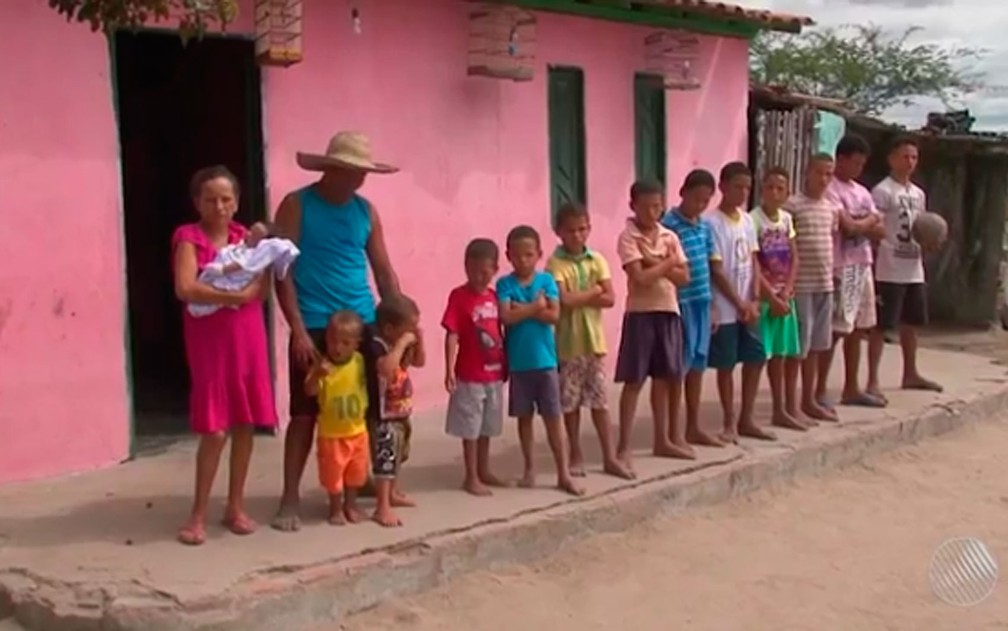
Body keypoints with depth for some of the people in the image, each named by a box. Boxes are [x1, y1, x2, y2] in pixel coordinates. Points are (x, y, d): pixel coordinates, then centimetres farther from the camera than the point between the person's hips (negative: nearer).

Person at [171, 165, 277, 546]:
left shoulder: (245, 237, 10)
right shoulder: (189, 239, -5)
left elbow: (262, 289, 1)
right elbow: (185, 289, -21)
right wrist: (236, 294, -19)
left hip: (247, 339, 5)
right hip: (210, 341, -4)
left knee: (245, 425, 7)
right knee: (214, 431, -5)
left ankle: (236, 506, 19)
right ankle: (198, 514, 7)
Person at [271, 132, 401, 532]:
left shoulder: (366, 211, 9)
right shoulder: (296, 206, -4)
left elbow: (384, 270, 13)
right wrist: (298, 329, -14)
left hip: (363, 325, 4)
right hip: (315, 328, -4)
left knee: (368, 411, 7)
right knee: (305, 413, -1)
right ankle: (290, 498, 7)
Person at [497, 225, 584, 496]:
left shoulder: (546, 280, -1)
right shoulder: (505, 283, -3)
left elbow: (554, 314, -12)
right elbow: (506, 316, -15)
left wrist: (523, 309, -13)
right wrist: (535, 307, -13)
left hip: (545, 360, 0)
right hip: (518, 362, 0)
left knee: (553, 417, 2)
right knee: (524, 417, 11)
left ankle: (564, 474, 6)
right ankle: (529, 468, 23)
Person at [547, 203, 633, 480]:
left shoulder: (597, 260, 3)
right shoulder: (556, 263, -8)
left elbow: (610, 299, -5)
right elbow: (564, 300, -20)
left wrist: (579, 298, -13)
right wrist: (593, 291, -10)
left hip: (594, 340, 3)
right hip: (568, 343, -3)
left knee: (600, 400, 6)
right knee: (570, 402, 7)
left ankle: (610, 457, 11)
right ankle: (576, 455, 19)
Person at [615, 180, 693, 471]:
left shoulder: (669, 236, 8)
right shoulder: (628, 237, -9)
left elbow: (683, 276, 0)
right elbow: (640, 278, -20)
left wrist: (655, 262, -12)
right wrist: (667, 262, -9)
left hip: (668, 311, 6)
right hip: (641, 313, -5)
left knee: (664, 378, 13)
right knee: (634, 381, -4)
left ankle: (662, 440, 24)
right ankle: (624, 447, -1)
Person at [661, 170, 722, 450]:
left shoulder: (705, 226, 11)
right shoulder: (669, 225, -12)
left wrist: (711, 305, 16)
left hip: (702, 301, 7)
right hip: (681, 303, -7)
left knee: (698, 365, 13)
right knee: (680, 366, -1)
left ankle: (693, 428, 23)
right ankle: (675, 432, 7)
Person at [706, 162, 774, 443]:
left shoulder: (747, 220, 9)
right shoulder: (712, 223, -12)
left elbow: (753, 263, 9)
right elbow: (716, 271, -13)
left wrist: (754, 300, -3)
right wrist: (739, 304, -12)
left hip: (749, 306, 7)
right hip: (725, 309, -7)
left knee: (756, 359, 9)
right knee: (726, 365, 2)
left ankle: (746, 420, 20)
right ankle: (730, 423, 13)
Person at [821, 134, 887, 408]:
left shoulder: (862, 192, 16)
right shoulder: (831, 190, -11)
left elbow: (880, 230, 11)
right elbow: (847, 226, -20)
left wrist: (858, 224, -9)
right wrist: (869, 221, 0)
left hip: (863, 267, 8)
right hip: (841, 269, -8)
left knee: (857, 329, 12)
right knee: (835, 331, -7)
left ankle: (851, 389, 20)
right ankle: (819, 392, -1)